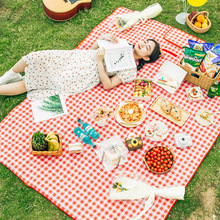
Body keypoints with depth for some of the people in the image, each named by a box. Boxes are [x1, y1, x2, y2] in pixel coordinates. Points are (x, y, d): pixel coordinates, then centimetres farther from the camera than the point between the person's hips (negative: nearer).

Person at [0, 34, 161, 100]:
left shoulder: (131, 71, -6)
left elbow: (107, 85, -16)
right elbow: (93, 48, 17)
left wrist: (100, 61, -21)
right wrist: (103, 37, -3)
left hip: (87, 75, -6)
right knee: (35, 57, -10)